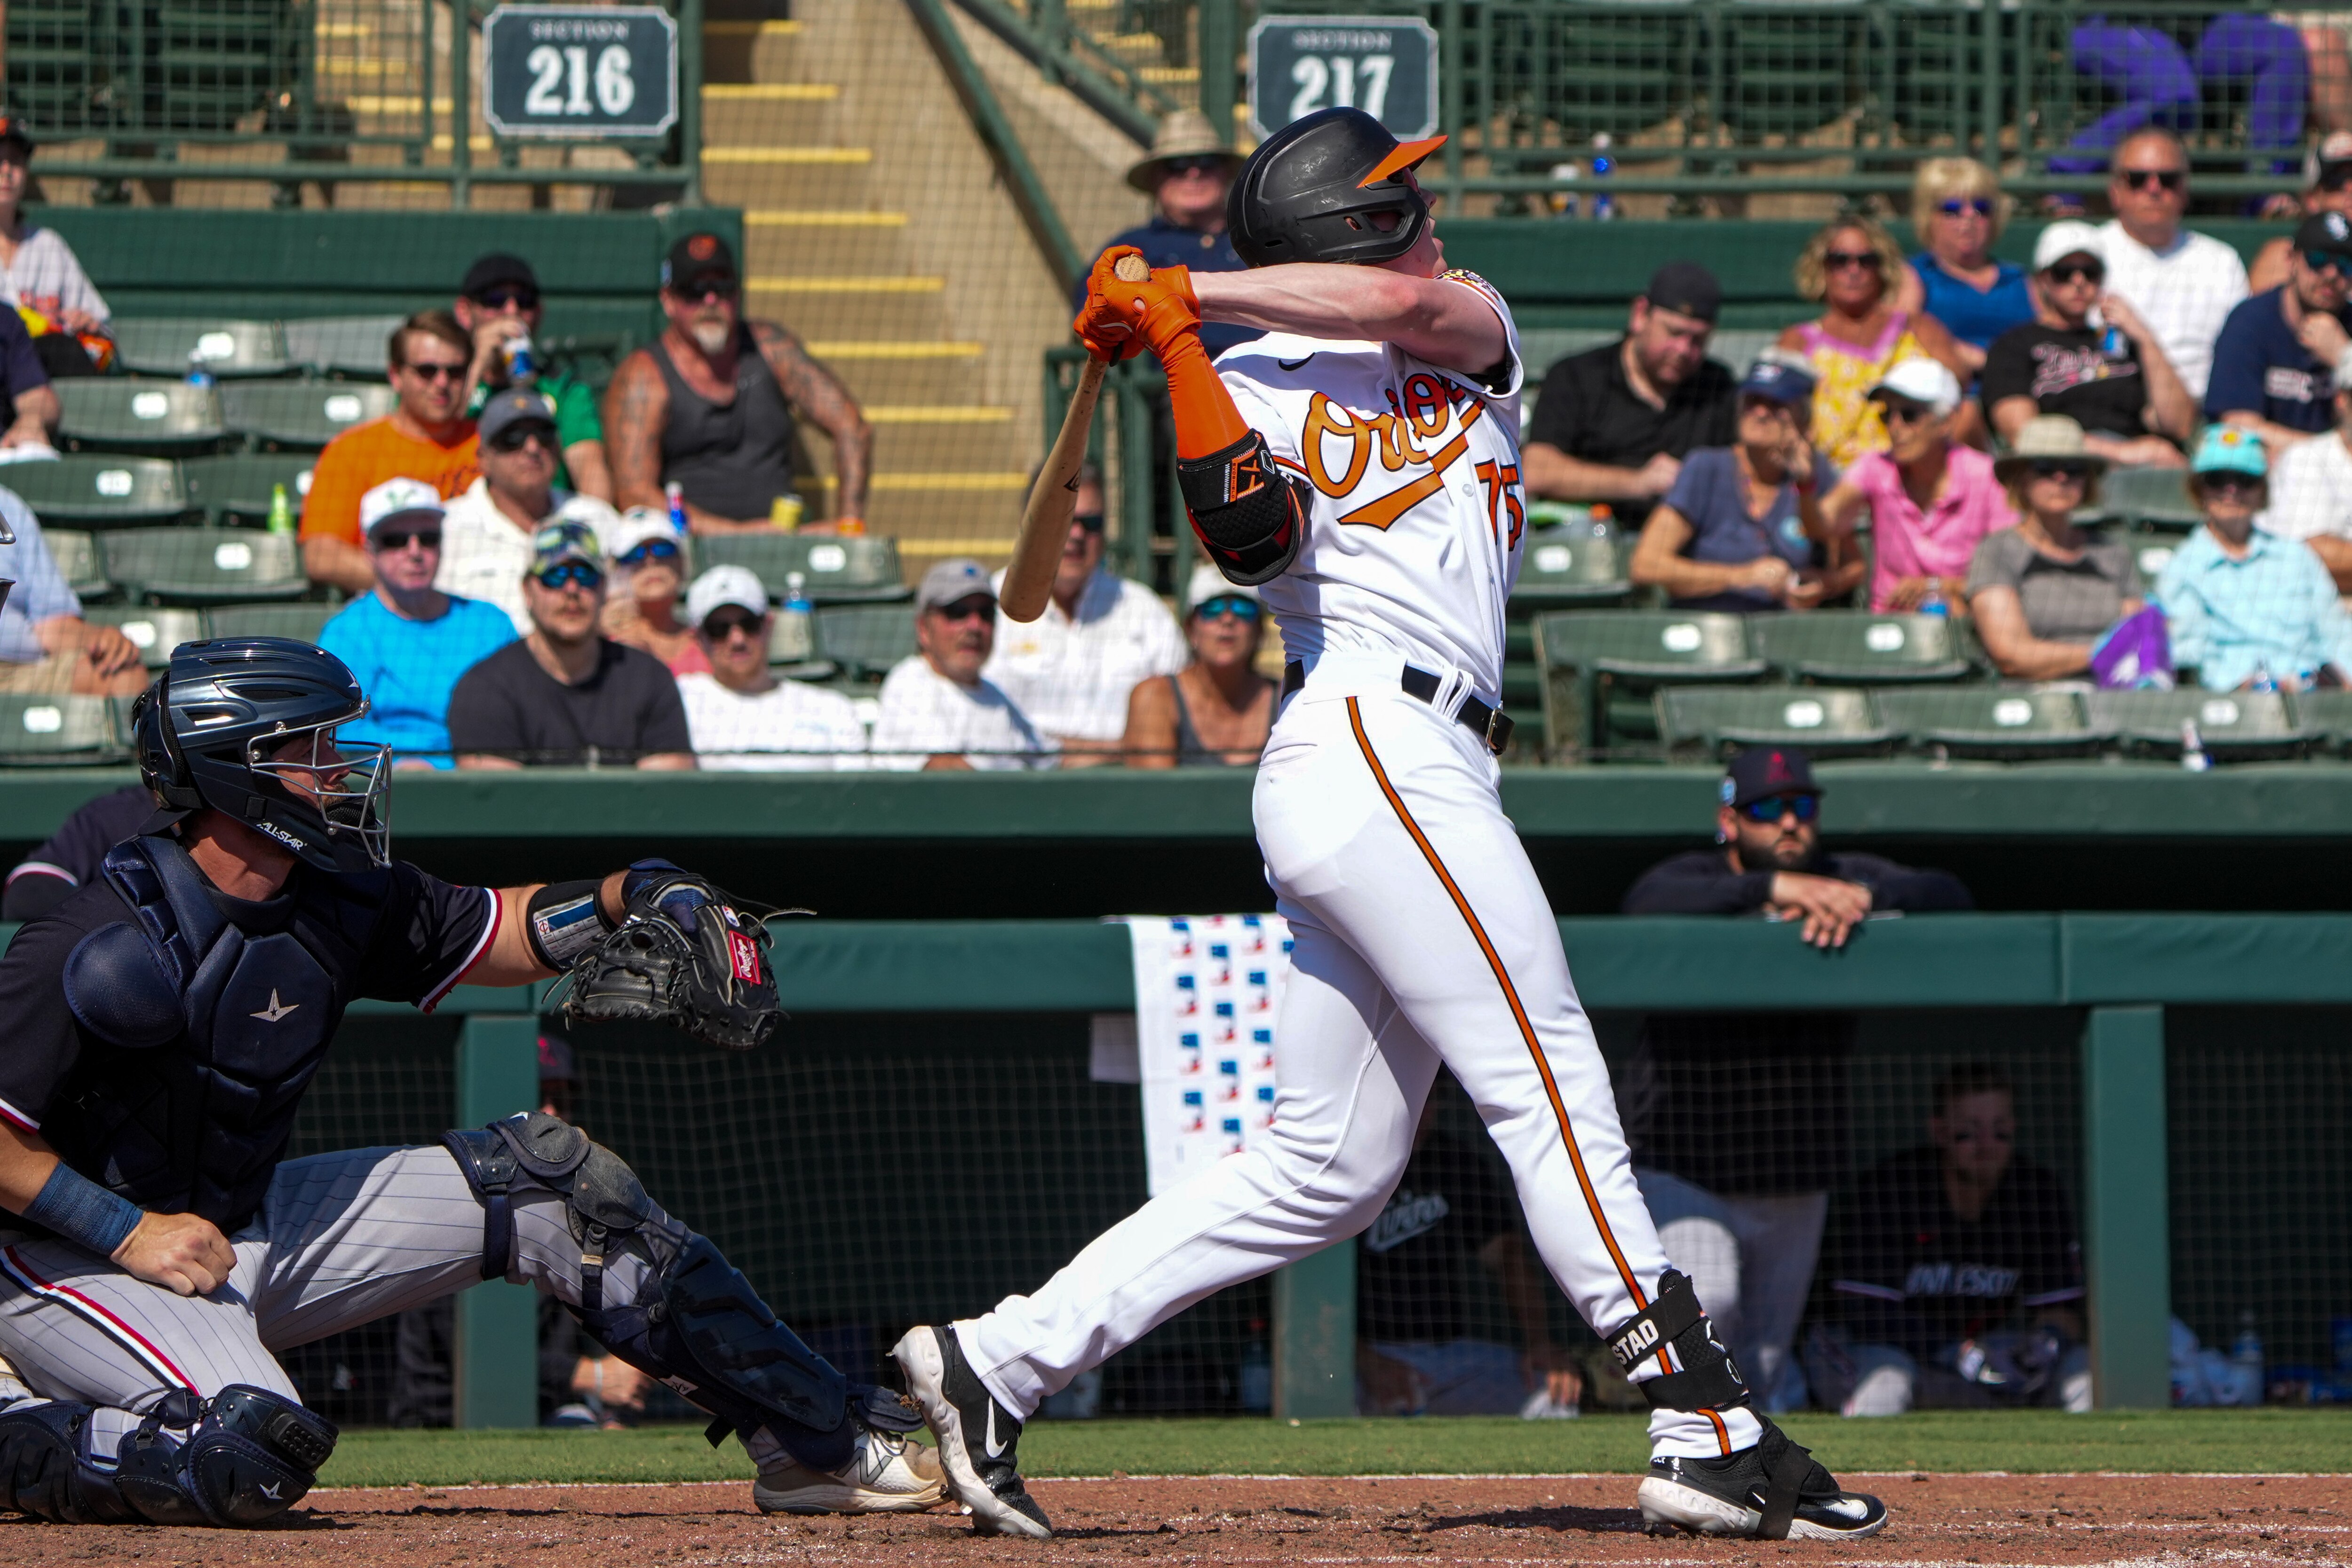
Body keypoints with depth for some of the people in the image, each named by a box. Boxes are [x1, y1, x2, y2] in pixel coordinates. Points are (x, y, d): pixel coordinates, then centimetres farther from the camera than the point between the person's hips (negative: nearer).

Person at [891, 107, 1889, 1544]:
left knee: (1328, 1172, 7)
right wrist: (1179, 342, -13)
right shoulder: (1260, 389, 4)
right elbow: (1252, 542, -16)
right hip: (1372, 742, -8)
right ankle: (1708, 1434, -15)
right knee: (1552, 1088, -12)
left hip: (1424, 769, 8)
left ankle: (999, 1361, 9)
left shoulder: (1473, 335, 21)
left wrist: (1191, 293, -5)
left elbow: (1413, 305, -2)